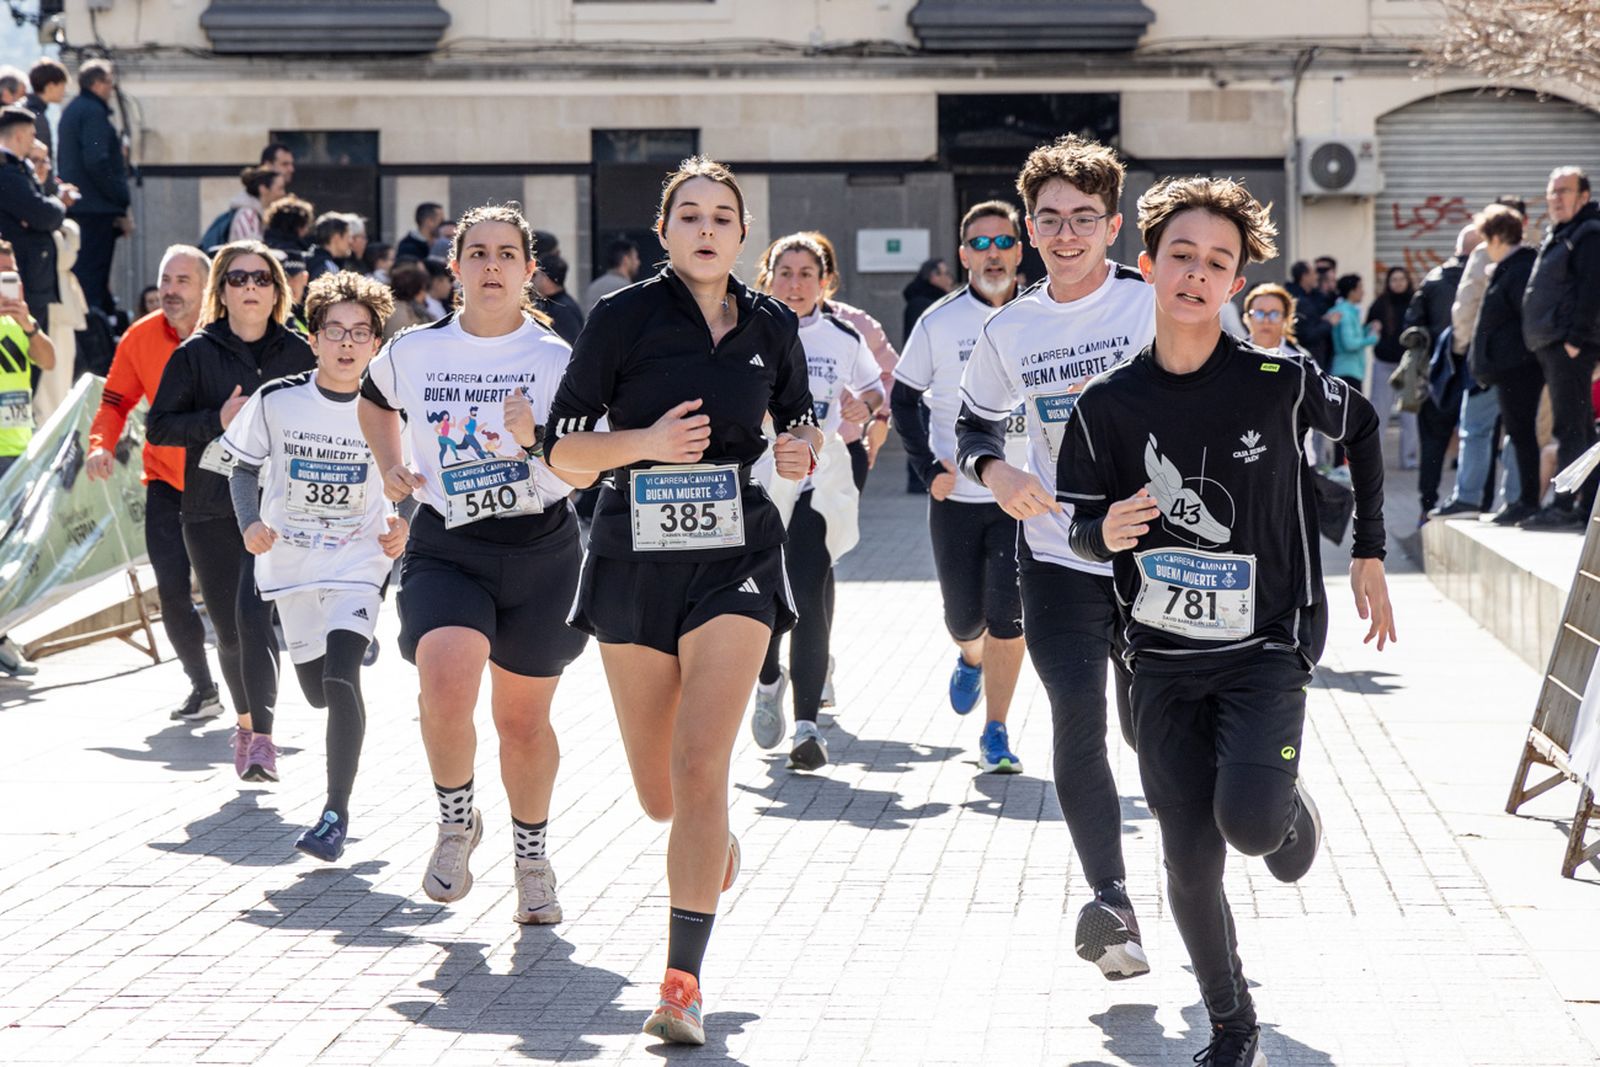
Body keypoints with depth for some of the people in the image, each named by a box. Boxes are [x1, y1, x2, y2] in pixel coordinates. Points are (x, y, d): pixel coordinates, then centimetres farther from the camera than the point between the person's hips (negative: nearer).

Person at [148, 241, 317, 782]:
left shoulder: (298, 353, 5)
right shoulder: (196, 354, 3)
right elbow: (159, 426, 0)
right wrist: (217, 420, -13)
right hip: (211, 509, 2)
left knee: (253, 611, -20)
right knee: (229, 629, 7)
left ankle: (260, 739, -22)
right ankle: (247, 722, 31)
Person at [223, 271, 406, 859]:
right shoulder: (276, 401, -9)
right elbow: (245, 466, 3)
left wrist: (402, 526, -13)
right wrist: (250, 523, -12)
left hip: (359, 562, -2)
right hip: (290, 560, 2)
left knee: (340, 678, -21)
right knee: (317, 691, 13)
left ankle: (337, 811, -12)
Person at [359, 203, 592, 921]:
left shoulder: (556, 360, -3)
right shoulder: (413, 352, 1)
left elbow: (586, 475, -5)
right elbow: (374, 402, 25)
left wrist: (535, 439, -24)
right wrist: (391, 468, 9)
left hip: (540, 553, 0)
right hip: (445, 551, 0)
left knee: (522, 718, 9)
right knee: (445, 683, -24)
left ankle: (532, 856, 33)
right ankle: (457, 820, 3)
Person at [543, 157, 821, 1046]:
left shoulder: (772, 326, 4)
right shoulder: (622, 316, -5)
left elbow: (800, 423, 20)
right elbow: (562, 445, -4)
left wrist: (800, 452, -3)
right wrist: (649, 442, -20)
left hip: (735, 557, 0)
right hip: (635, 557, 0)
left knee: (699, 768, -17)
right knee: (658, 795, 9)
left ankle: (682, 984, -15)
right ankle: (713, 838, 47)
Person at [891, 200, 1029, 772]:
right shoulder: (939, 322, -2)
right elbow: (903, 399, 7)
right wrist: (929, 467, -4)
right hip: (956, 495, 1)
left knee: (1008, 614, -11)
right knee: (964, 618, 8)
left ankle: (995, 733, 1)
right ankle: (971, 658, 45)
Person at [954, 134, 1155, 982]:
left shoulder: (1155, 306, -5)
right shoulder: (1009, 330, 5)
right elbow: (974, 419, 18)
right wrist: (993, 469, -3)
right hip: (1058, 555, 2)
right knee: (1078, 721, -14)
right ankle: (1111, 901, -11)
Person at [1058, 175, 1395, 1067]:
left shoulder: (1280, 382, -10)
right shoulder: (1108, 405, -5)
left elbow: (1362, 426, 9)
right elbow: (1083, 523, 5)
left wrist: (1369, 556, 10)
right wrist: (1105, 532, -20)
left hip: (1267, 648, -2)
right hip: (1165, 659, 2)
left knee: (1251, 820, -23)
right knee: (1191, 863, 1)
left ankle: (1290, 802, 16)